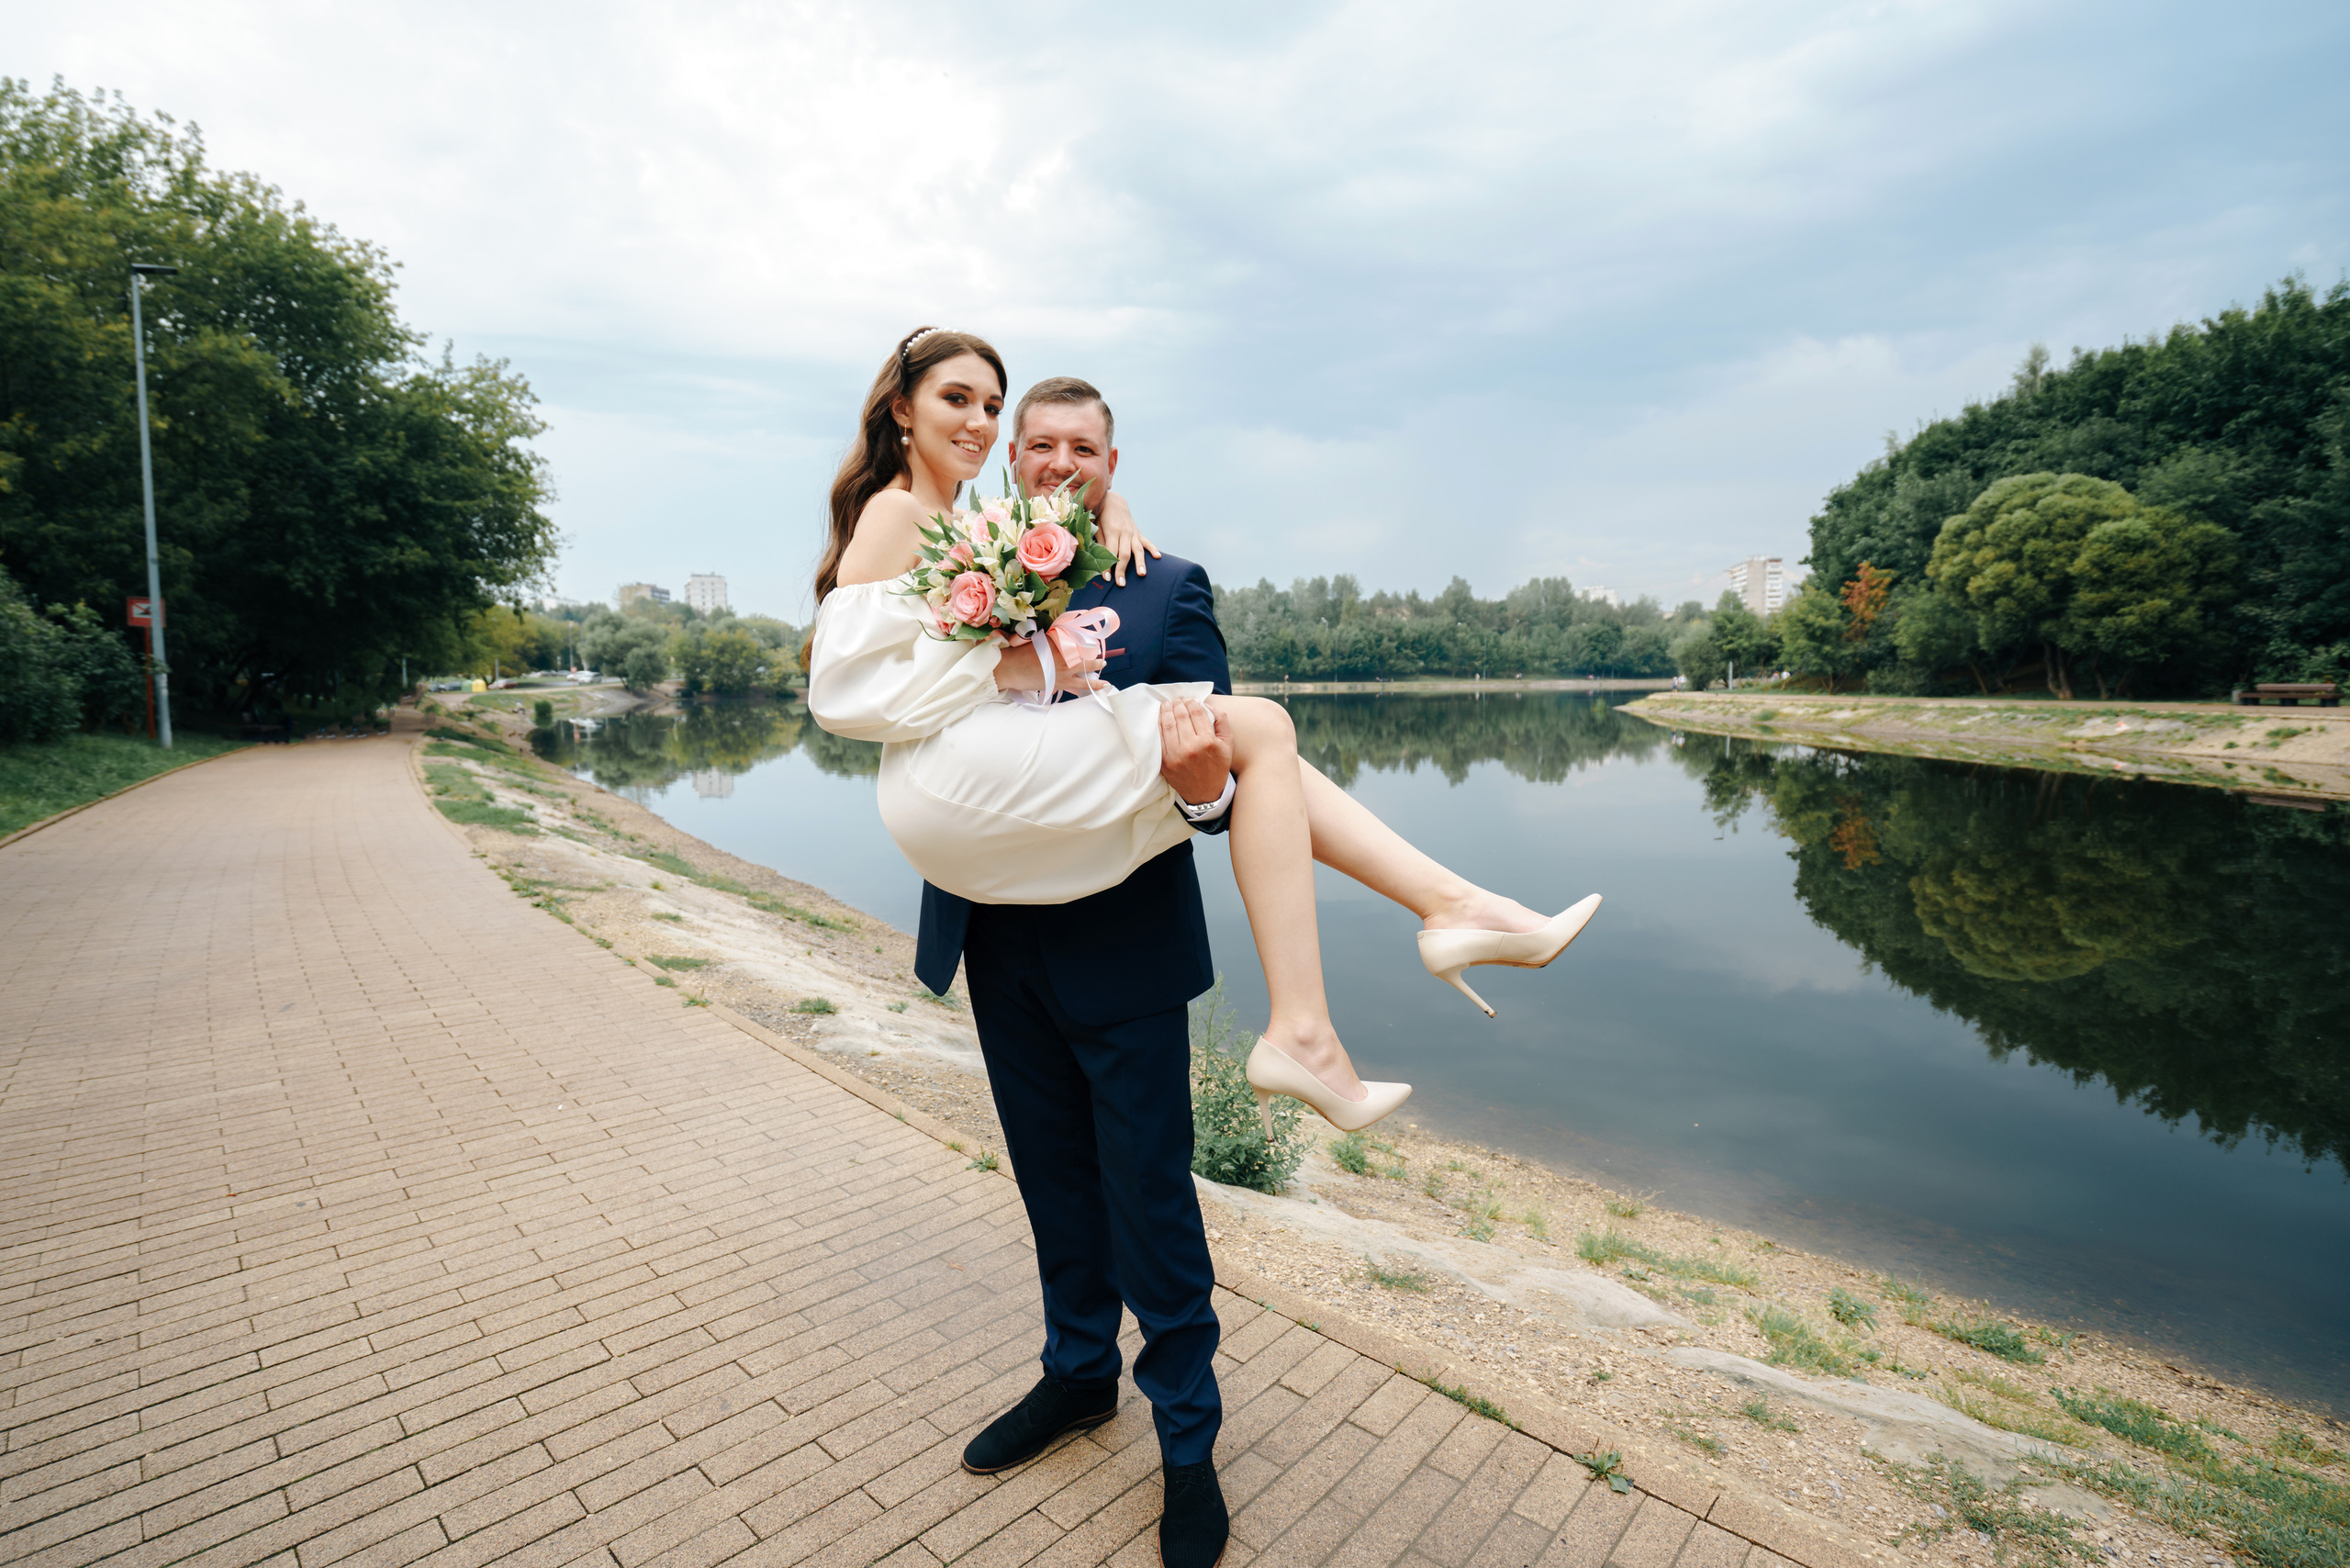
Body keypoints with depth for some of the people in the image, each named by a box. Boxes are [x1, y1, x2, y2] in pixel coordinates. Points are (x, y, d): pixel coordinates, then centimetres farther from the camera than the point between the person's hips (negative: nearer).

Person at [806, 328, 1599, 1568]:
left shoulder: (1168, 590, -3)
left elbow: (1210, 760, -9)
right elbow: (921, 723, 0)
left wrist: (1207, 778, -32)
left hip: (1121, 941, -3)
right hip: (998, 935, 3)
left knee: (1150, 1199, 10)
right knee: (1055, 1180, 21)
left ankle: (1188, 1438, 35)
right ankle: (1080, 1373, 48)